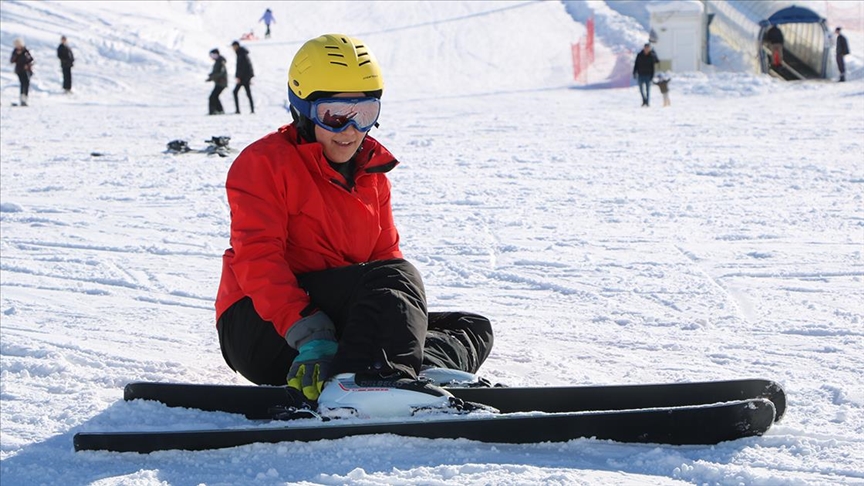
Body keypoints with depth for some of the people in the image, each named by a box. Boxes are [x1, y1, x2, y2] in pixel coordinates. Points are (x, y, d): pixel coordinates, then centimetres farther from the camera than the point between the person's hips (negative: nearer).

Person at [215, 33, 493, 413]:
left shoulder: (371, 175, 18)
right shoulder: (263, 163, -5)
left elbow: (385, 253, 15)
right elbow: (258, 260, -17)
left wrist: (405, 314, -9)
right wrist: (309, 337, -31)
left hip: (339, 321, 8)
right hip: (260, 330, -8)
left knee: (473, 328, -1)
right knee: (393, 278, -31)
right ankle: (369, 376, -57)